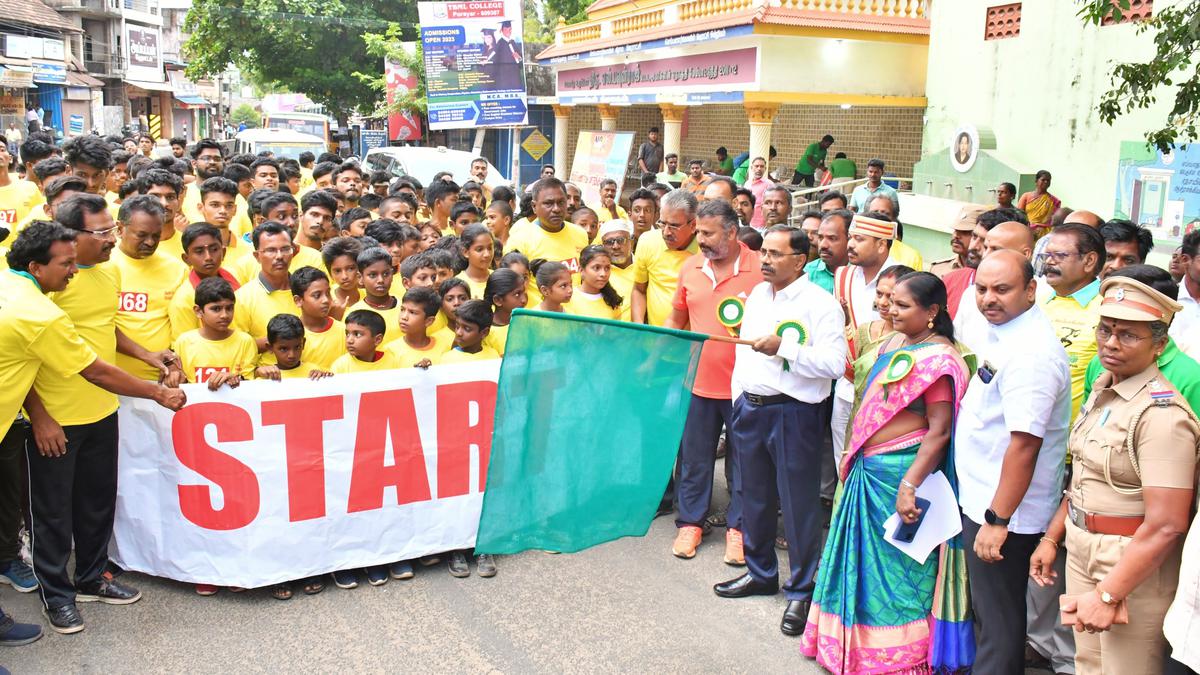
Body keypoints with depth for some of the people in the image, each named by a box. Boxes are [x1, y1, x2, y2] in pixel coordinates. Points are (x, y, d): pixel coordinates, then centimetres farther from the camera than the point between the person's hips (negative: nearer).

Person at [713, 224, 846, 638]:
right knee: (755, 497, 17)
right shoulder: (757, 295, 12)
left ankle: (801, 592, 16)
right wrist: (738, 401, 15)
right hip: (750, 408, 7)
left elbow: (835, 363, -20)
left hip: (793, 413, -7)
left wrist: (783, 347, -23)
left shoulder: (820, 304, -11)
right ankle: (760, 573, 34)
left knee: (798, 503, 1)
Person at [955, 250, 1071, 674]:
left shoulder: (1030, 352, -25)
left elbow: (1024, 444, -28)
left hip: (1003, 512, -10)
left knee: (998, 621, 6)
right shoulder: (1001, 334, 7)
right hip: (981, 499, 10)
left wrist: (998, 519, -24)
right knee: (986, 611, 25)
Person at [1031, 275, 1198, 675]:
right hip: (1083, 551, 8)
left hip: (1134, 566, -8)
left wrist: (1107, 595, -23)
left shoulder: (1161, 414, -22)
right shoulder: (1102, 390, 5)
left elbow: (1165, 526, -25)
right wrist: (1052, 538, 14)